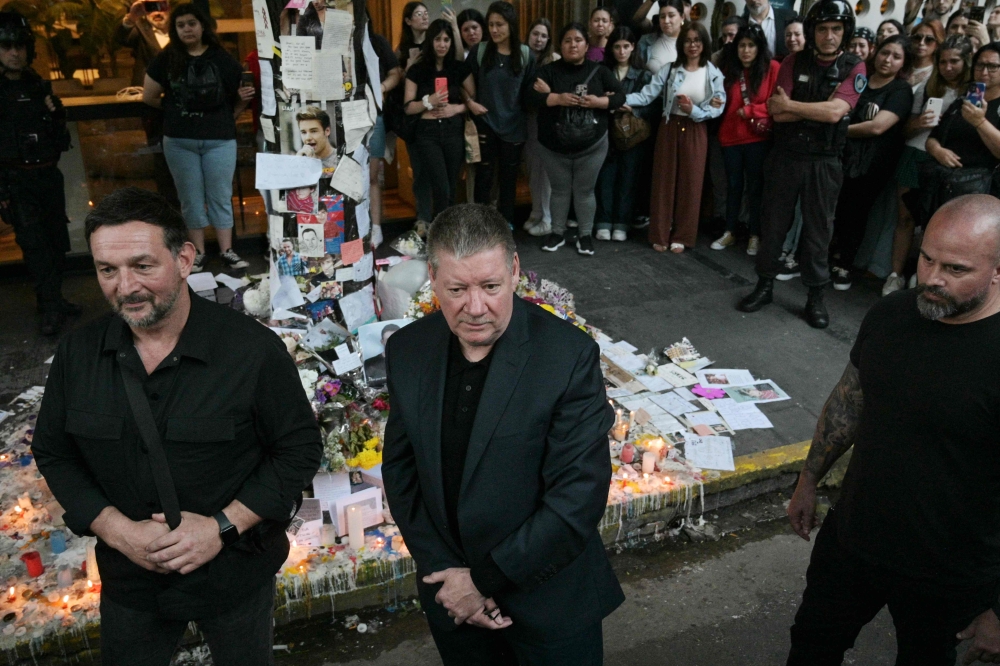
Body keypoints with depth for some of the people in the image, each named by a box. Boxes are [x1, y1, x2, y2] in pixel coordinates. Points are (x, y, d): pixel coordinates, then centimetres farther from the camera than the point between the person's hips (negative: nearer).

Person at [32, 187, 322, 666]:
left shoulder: (253, 350, -21)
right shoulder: (77, 354, -9)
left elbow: (300, 450, -13)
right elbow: (52, 453, 2)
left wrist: (222, 526, -20)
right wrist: (117, 530, -12)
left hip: (235, 572, -2)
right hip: (128, 578, 3)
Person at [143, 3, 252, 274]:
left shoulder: (222, 59, 1)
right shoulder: (166, 59, 2)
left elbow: (236, 97, 6)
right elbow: (149, 97, 9)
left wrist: (244, 99, -14)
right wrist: (176, 108, 13)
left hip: (219, 139, -1)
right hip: (179, 141, 1)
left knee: (221, 197, 4)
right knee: (191, 199, 8)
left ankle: (227, 251, 9)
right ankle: (198, 252, 16)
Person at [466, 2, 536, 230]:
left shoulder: (525, 54, -1)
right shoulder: (479, 51, -3)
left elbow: (530, 90, 5)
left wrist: (524, 112, -3)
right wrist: (470, 103, -10)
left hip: (514, 125, 1)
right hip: (485, 123, -1)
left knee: (509, 176, 10)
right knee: (484, 175, 3)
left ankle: (506, 223, 23)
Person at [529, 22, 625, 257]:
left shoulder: (600, 71, 2)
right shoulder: (548, 71, -1)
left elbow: (620, 97, -1)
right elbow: (532, 97, -14)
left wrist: (598, 102, -19)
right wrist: (558, 98, -29)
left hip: (592, 145, 0)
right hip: (554, 147, 0)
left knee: (585, 191, 8)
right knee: (560, 190, 11)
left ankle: (585, 235, 19)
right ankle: (557, 233, 24)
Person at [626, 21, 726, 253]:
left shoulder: (714, 74, -2)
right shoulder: (670, 70, -1)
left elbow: (718, 108, -5)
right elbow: (647, 95, -11)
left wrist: (693, 111, -20)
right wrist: (622, 99, -25)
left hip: (695, 133, 0)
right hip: (669, 129, 0)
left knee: (690, 184, 4)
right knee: (664, 182, 4)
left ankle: (681, 236, 15)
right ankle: (660, 235, 14)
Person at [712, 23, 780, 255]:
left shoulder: (772, 68, -5)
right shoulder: (728, 69, 8)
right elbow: (724, 102, 11)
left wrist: (750, 110, -14)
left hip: (758, 138, -4)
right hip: (730, 136, 4)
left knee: (755, 187, 4)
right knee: (733, 186, 12)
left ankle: (755, 236, 13)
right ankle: (730, 232, 22)